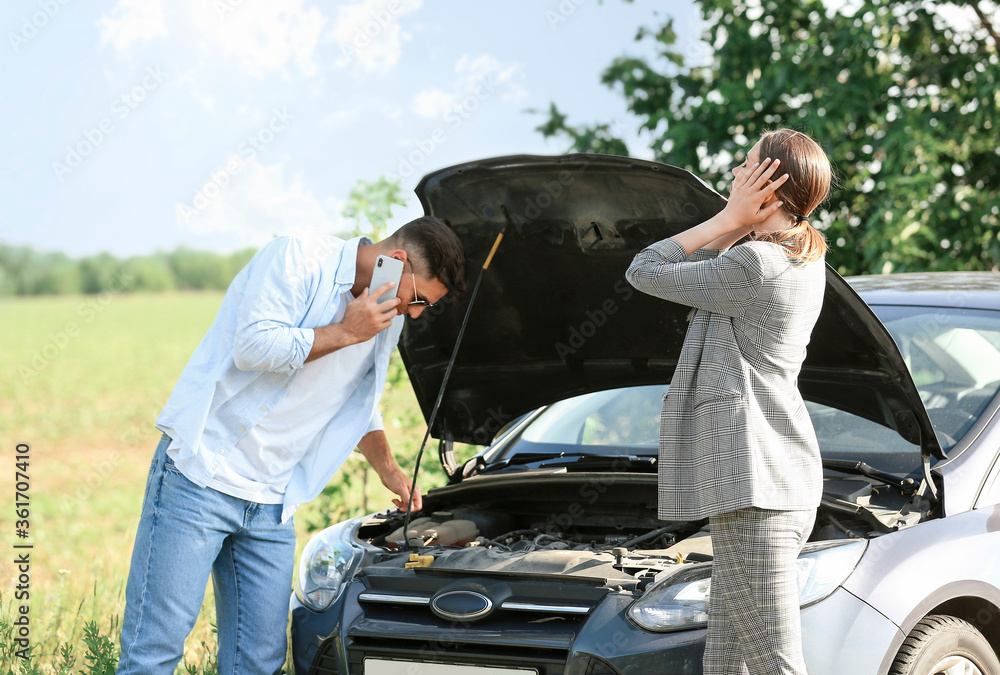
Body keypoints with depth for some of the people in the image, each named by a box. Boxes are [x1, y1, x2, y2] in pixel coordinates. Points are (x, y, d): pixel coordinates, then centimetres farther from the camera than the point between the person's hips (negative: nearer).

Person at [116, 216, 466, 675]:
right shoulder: (297, 259, -10)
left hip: (272, 506, 8)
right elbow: (254, 346, -22)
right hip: (200, 477, -7)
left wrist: (387, 467, 26)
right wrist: (345, 332, -16)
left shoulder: (387, 319, 14)